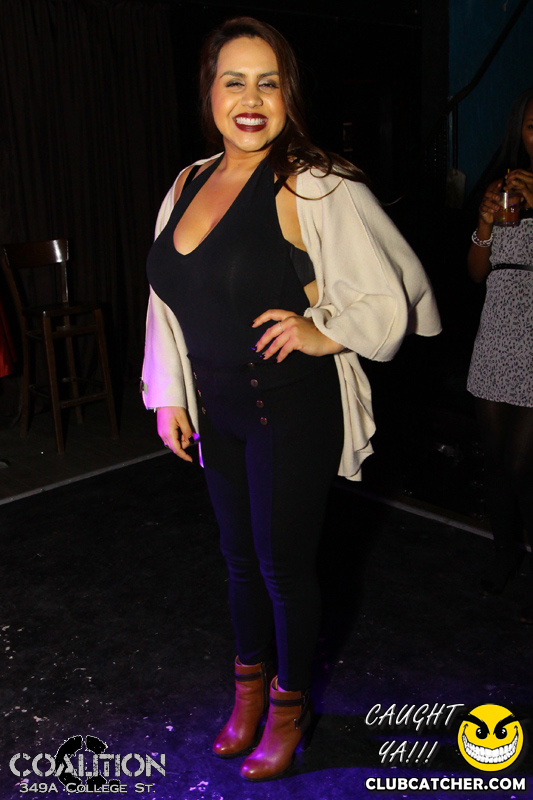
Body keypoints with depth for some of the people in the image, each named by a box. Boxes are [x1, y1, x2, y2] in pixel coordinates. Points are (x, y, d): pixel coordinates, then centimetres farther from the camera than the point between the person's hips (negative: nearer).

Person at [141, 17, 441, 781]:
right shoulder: (188, 185, 5)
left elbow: (395, 295, -12)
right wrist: (170, 396, 11)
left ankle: (289, 704, 36)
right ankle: (250, 684, 46)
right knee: (240, 555, 21)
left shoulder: (317, 188, -16)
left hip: (293, 411, -6)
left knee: (285, 565, 9)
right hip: (217, 408, 7)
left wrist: (324, 331, -23)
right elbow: (169, 299, 13)